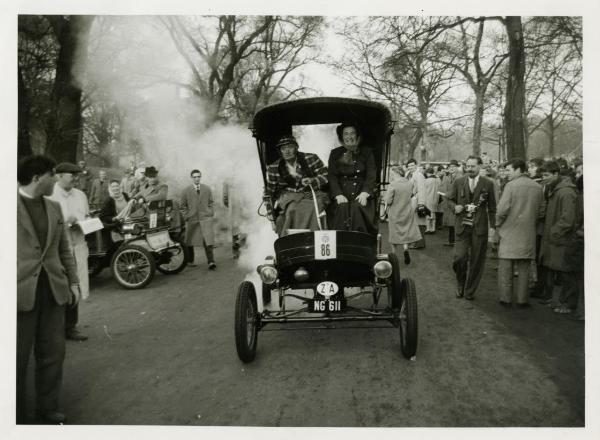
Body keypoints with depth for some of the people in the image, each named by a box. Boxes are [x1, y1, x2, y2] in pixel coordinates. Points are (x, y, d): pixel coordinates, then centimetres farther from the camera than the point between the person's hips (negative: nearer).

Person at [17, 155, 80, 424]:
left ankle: (48, 410, 28)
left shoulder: (54, 208, 12)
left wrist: (73, 281, 13)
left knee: (53, 354, 11)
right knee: (18, 358, 7)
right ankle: (17, 417, 23)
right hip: (20, 293, -5)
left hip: (53, 291, 5)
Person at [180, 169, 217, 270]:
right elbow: (183, 206, 8)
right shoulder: (186, 191, 4)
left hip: (205, 217, 0)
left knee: (208, 240, -12)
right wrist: (186, 216, -1)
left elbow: (210, 202, 16)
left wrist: (210, 213, 6)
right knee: (190, 242, 10)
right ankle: (189, 261, 25)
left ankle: (211, 262, -15)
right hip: (192, 219, 0)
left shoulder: (207, 189, 9)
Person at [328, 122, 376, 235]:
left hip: (361, 193, 0)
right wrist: (338, 195, -14)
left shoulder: (366, 153, 13)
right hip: (342, 194, 1)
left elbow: (371, 175, 2)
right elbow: (331, 176, 3)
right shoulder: (335, 154, 13)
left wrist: (365, 193, -15)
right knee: (342, 208, -30)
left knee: (357, 208, -30)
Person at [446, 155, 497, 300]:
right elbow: (449, 199, 14)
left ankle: (469, 291, 21)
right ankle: (460, 285, 21)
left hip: (479, 228, 0)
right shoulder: (458, 182, 5)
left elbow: (492, 207, 5)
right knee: (459, 257, -8)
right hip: (462, 226, 0)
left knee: (476, 261, 4)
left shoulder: (488, 184, 2)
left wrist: (493, 226, 1)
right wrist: (454, 207, -8)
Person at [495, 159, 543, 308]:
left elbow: (502, 209, -14)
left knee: (505, 267, 5)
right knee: (524, 269, 11)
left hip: (509, 231, -4)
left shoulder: (511, 185, -11)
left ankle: (505, 299, 9)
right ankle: (522, 299, 15)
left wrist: (498, 225, 1)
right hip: (528, 234, 5)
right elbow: (540, 211, 10)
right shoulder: (538, 187, 6)